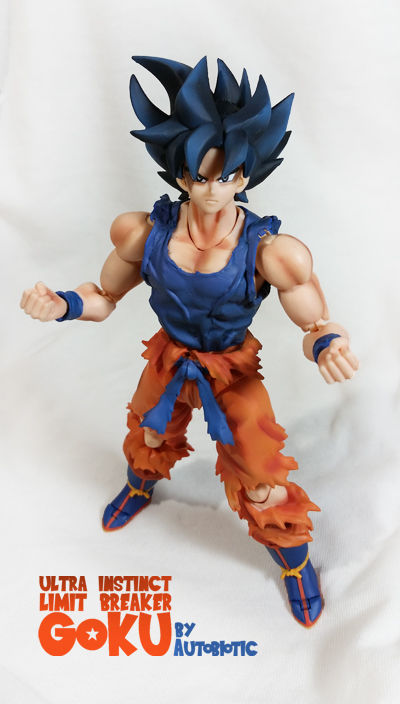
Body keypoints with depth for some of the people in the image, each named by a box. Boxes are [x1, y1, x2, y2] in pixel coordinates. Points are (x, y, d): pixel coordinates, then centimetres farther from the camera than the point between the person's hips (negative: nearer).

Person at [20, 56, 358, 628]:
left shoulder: (267, 250, -29)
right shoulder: (147, 234, -21)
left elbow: (315, 323, -18)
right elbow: (105, 297, -6)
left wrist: (326, 343, -43)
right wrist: (62, 304, -27)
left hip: (234, 369, -3)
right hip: (169, 360, 3)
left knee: (258, 474, 1)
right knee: (148, 438, 28)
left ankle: (294, 559, 35)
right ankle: (141, 487, 68)